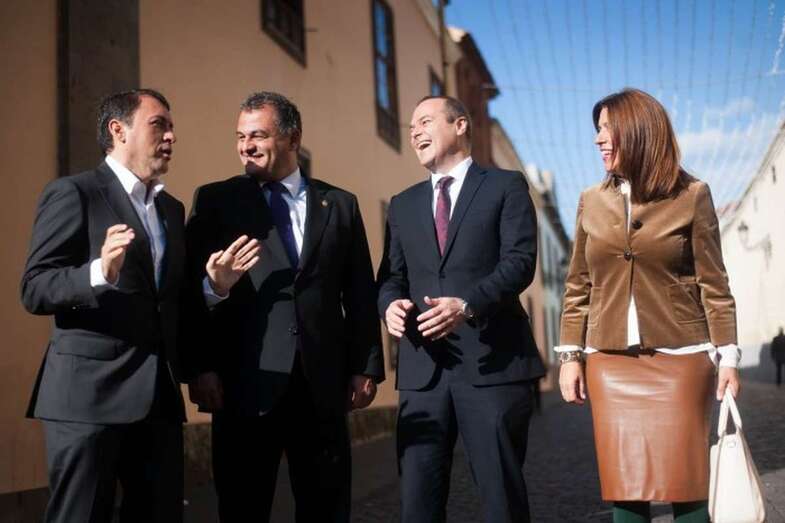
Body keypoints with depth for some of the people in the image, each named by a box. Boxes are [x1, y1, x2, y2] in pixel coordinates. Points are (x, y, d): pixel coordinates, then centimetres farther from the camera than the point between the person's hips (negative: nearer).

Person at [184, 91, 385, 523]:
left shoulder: (340, 204, 12)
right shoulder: (214, 200, 6)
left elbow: (360, 293, 10)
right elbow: (191, 288, 0)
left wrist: (366, 366, 5)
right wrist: (201, 367, -8)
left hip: (323, 384, 2)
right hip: (246, 385, -1)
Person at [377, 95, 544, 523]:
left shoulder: (505, 186, 5)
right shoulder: (403, 205, 19)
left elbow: (520, 261, -7)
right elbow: (391, 275, 15)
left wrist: (467, 305, -23)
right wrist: (391, 305, -9)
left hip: (492, 363, -4)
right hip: (422, 368, 4)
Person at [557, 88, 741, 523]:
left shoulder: (691, 195, 0)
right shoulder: (592, 201, 9)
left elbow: (713, 284, 2)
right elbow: (577, 287, 11)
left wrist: (728, 356, -2)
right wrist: (570, 355, 5)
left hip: (679, 359, -3)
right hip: (610, 363, 3)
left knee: (684, 485, -1)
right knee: (623, 485, 5)